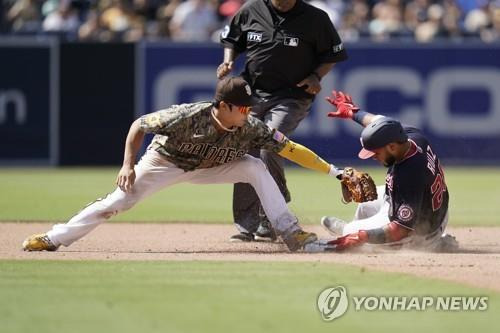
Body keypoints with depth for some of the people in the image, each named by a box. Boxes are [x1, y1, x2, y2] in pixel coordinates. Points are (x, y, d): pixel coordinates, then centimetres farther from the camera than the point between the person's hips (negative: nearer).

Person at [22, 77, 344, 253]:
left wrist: (332, 170, -30)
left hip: (207, 167, 3)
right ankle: (54, 238, -4)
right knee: (119, 200, -13)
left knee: (256, 168, -17)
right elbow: (139, 125, -25)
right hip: (165, 162, -3)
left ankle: (291, 234, -13)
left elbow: (290, 148, -25)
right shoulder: (188, 117, -37)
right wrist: (128, 164, -30)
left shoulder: (250, 128, -27)